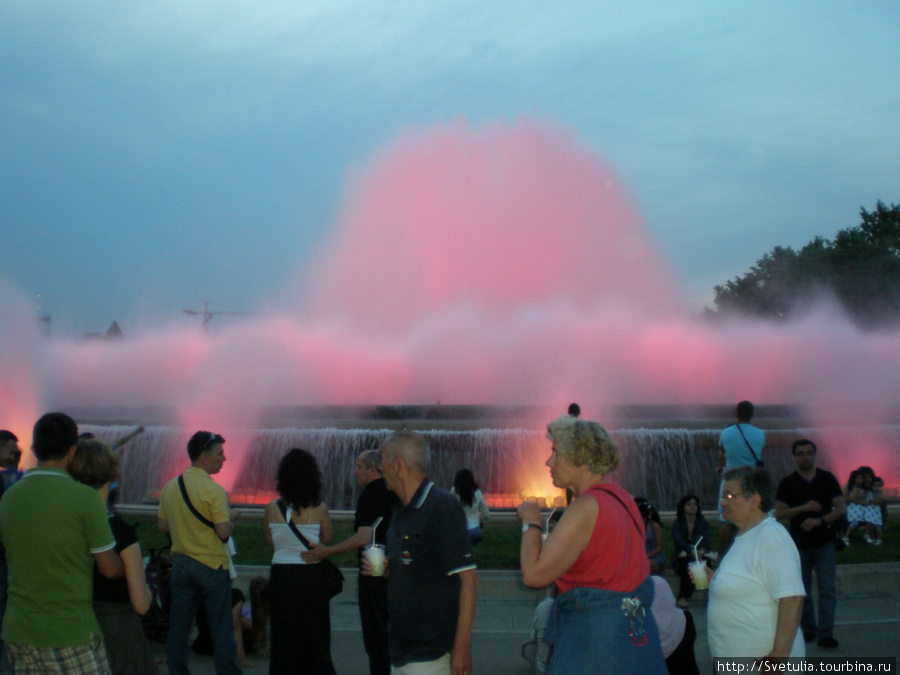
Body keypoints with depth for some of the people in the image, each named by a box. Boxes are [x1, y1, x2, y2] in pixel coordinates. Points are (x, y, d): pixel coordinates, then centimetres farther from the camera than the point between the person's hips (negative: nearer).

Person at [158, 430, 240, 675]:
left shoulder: (170, 486, 2)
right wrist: (231, 517, -1)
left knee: (178, 626, 13)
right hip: (212, 566, -6)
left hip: (180, 564, 6)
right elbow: (224, 532, -20)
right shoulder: (213, 490, -18)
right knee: (221, 627, 5)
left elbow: (162, 525, 9)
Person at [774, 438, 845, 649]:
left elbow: (841, 508, -3)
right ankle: (808, 629, 23)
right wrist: (804, 508, -17)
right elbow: (779, 513, -5)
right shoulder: (788, 483, 1)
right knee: (802, 590, 9)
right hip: (800, 543, 1)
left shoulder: (827, 479, 2)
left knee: (827, 588, -6)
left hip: (825, 542, -1)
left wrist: (820, 520, -18)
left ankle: (825, 633, -3)